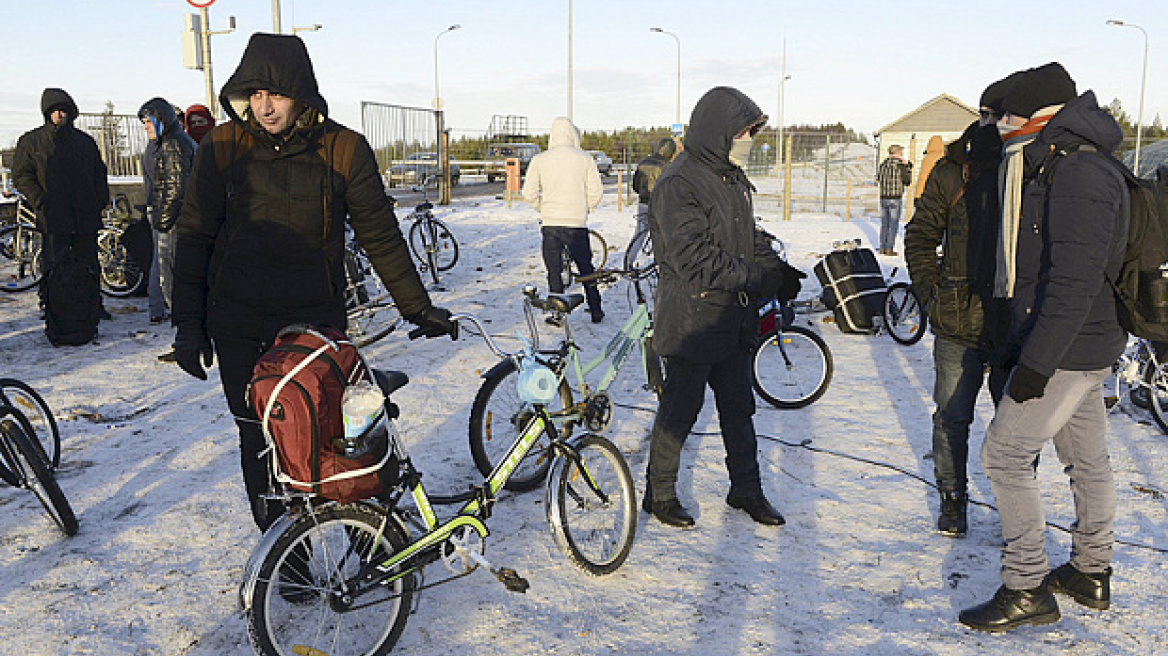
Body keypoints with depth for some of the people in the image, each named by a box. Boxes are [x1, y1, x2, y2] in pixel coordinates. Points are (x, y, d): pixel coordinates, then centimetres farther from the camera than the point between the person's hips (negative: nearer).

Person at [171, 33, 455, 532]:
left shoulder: (344, 149, -5)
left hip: (315, 322, -1)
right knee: (259, 441, 6)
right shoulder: (222, 147, -1)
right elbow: (194, 236, 7)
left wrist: (419, 308, 9)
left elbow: (380, 236, 5)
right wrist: (188, 322, 4)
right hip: (237, 328, 1)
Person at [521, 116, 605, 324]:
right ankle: (595, 311, 18)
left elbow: (529, 194, -3)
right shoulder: (585, 159, -3)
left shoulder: (539, 160, -1)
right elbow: (596, 192, -4)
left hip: (550, 222, 0)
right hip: (577, 223, 0)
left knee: (554, 271, 9)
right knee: (586, 269, 13)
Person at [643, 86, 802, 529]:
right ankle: (659, 494, 23)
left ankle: (746, 489, 32)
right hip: (691, 322, -8)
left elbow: (750, 237, 18)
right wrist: (761, 281, -22)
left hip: (733, 323, 9)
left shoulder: (733, 179, 11)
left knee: (739, 408, 17)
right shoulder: (678, 185, -19)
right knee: (679, 411, 5)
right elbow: (697, 262, -25)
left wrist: (778, 271, -1)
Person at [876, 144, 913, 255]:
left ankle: (882, 248, 14)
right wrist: (908, 169, 8)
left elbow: (878, 178, 20)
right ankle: (889, 249, 0)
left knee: (884, 223, 13)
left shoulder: (883, 164, 6)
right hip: (895, 198, -5)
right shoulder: (901, 166, -9)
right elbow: (907, 182, -1)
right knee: (893, 224, 1)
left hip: (883, 198, 5)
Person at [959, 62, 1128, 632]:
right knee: (1086, 458, 19)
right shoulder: (1053, 171, 12)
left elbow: (1076, 281, -27)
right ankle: (1091, 574, 34)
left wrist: (1036, 363, -27)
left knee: (1003, 454, -7)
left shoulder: (1080, 178, -21)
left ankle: (1027, 590, 2)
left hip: (1068, 352, -10)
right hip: (1079, 349, 10)